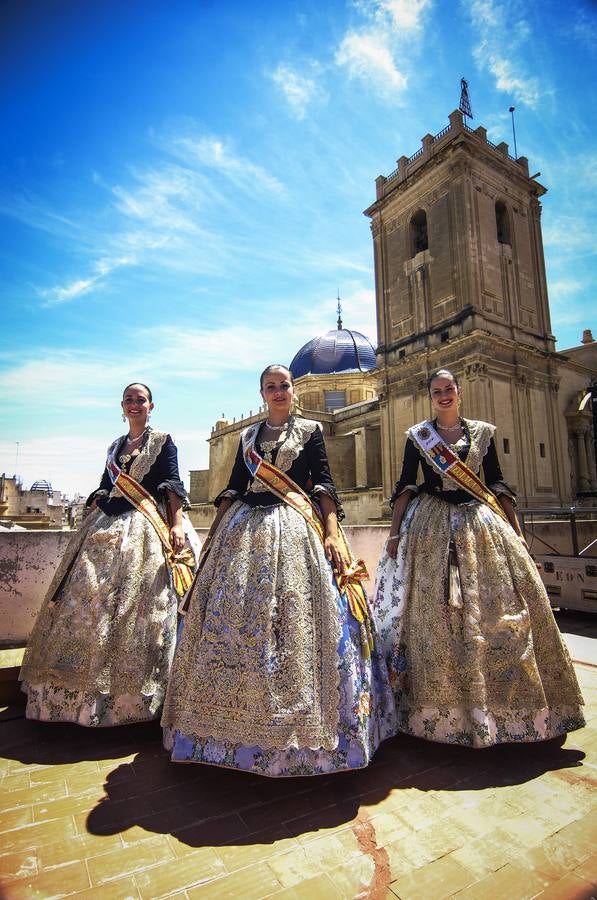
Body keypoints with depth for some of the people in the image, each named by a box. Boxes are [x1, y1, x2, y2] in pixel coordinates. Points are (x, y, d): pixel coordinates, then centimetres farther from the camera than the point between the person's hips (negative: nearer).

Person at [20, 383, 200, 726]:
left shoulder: (163, 441, 3)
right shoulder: (115, 446, 19)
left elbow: (173, 485, -7)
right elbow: (103, 488, 22)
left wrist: (177, 523, -19)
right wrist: (93, 515, 14)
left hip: (145, 529, -6)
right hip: (106, 529, 6)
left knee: (135, 605, -9)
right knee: (89, 601, 4)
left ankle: (130, 698, 3)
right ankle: (85, 691, 18)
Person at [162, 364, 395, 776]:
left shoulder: (311, 430, 7)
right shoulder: (247, 436, 17)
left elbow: (325, 486, -1)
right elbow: (232, 489, 15)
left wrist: (331, 532, -14)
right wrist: (213, 535, 9)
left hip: (296, 531, -3)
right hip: (243, 530, 4)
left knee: (294, 620, -8)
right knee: (229, 619, 2)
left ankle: (296, 724, 8)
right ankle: (238, 722, 18)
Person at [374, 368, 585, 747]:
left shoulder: (482, 432, 11)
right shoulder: (417, 435, 6)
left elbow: (498, 484, 10)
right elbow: (405, 485, 1)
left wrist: (517, 531, 3)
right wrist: (395, 532, -8)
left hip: (480, 523, 2)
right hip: (431, 527, -2)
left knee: (496, 608, 1)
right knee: (433, 613, -1)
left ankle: (499, 702, 19)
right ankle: (439, 706, 15)